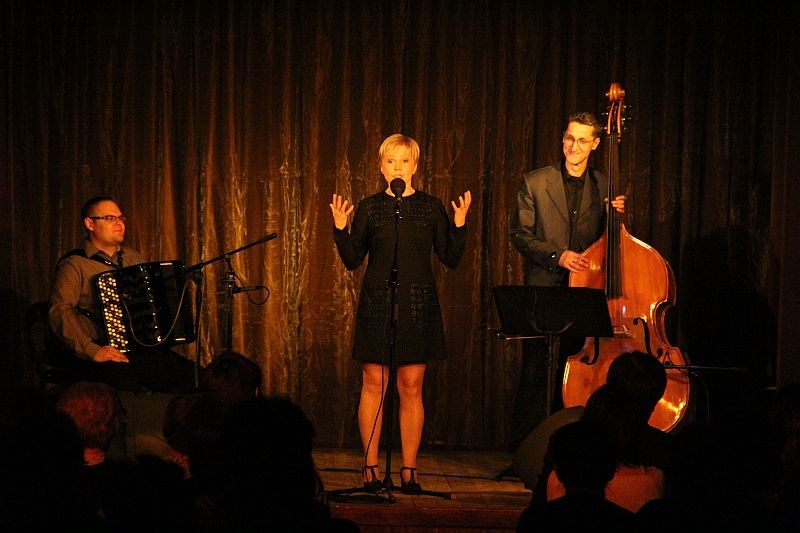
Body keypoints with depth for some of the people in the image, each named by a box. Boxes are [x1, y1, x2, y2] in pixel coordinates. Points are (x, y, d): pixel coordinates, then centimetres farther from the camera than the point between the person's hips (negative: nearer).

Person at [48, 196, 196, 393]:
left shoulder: (133, 258, 21)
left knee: (190, 373, -17)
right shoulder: (74, 264, 0)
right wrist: (93, 351, -23)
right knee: (126, 378, -38)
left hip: (140, 349, 6)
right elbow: (60, 312, -12)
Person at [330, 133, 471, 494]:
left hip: (417, 305, 0)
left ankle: (409, 470, 5)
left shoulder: (431, 207, 6)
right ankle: (371, 468, 5)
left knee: (412, 386, 0)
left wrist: (460, 223, -7)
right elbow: (352, 261, 6)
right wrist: (341, 228, -8)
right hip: (377, 304, 0)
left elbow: (451, 259, 5)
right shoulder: (369, 208, 5)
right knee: (373, 383, -2)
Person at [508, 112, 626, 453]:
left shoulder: (604, 188, 8)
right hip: (542, 288, -2)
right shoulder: (535, 183, 2)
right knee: (534, 371, -3)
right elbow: (519, 235, 0)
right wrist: (557, 255, -13)